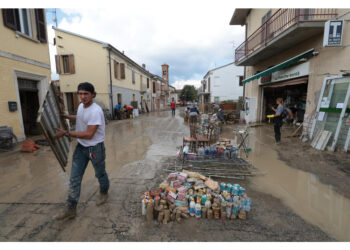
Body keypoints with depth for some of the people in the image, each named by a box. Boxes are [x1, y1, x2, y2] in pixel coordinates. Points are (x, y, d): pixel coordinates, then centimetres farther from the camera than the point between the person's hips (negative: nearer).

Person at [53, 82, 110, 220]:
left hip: (95, 148, -7)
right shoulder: (81, 106, 3)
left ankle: (104, 193, 43)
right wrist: (67, 116, 22)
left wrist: (66, 133, -23)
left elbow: (89, 135, -27)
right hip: (81, 147, 7)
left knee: (100, 174, 15)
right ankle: (71, 208, 20)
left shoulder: (96, 111, -25)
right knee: (74, 178, 7)